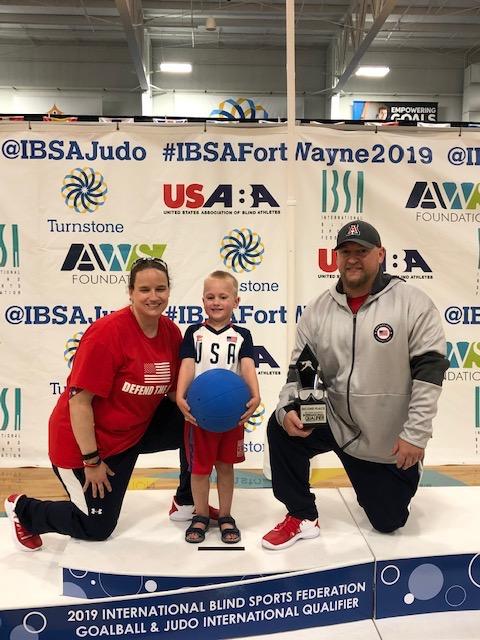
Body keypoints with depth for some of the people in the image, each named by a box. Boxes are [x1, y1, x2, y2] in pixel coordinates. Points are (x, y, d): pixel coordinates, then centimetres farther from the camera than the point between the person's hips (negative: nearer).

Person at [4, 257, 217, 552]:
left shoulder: (171, 331, -7)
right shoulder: (108, 333, -27)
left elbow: (173, 388, 4)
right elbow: (78, 399, -25)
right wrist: (91, 461, -20)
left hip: (138, 429, 6)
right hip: (87, 442, -6)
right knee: (97, 528, 5)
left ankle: (186, 502, 16)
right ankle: (22, 509, 30)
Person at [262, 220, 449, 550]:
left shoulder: (413, 302, -13)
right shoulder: (317, 310, -2)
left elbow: (430, 368, -15)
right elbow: (299, 370, 1)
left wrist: (416, 434, -18)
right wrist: (287, 409, -18)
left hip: (393, 443, -2)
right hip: (335, 423, 3)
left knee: (389, 521, 10)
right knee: (281, 428, -21)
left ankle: (400, 481, 47)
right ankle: (303, 517, -1)